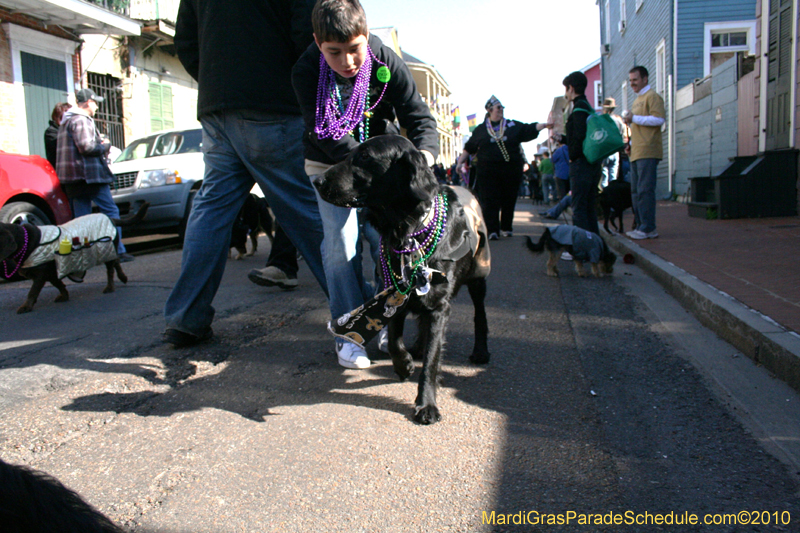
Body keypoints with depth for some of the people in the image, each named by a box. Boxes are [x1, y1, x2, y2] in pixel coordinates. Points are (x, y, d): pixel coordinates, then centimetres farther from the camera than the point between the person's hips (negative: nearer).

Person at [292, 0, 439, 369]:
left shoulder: (386, 62, -19)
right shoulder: (306, 72, -22)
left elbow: (419, 117, -21)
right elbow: (329, 135, -28)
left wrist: (423, 157, -43)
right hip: (329, 165, -1)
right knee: (341, 244, -12)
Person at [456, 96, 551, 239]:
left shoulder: (513, 126, 12)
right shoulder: (480, 129, 10)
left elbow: (530, 129, 6)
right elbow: (469, 148, 14)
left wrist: (544, 125, -10)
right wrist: (460, 162, 9)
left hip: (511, 170, 2)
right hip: (488, 172, -1)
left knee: (509, 200, 6)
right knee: (490, 201, -7)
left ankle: (507, 227, 20)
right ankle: (492, 231, -5)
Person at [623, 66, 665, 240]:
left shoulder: (652, 97, -3)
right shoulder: (637, 101, 25)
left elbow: (658, 119, -16)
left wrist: (634, 118, -13)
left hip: (648, 152, -9)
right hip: (636, 153, 9)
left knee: (645, 190, -12)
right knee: (636, 191, 8)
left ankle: (648, 229, -10)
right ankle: (641, 226, 12)